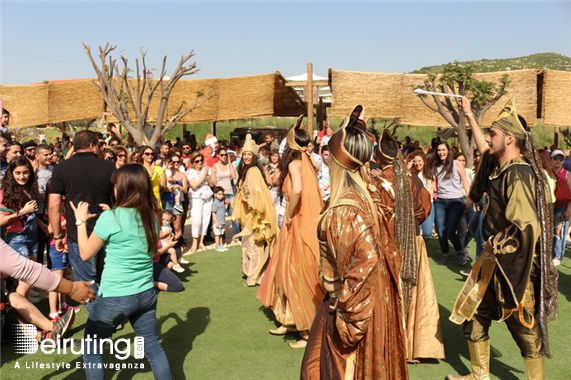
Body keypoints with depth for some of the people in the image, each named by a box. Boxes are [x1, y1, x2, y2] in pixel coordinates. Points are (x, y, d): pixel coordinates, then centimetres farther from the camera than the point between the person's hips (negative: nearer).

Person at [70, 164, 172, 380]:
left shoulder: (111, 218, -17)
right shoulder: (152, 217, 0)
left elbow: (86, 254, -6)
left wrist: (81, 221, 5)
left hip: (114, 297, -5)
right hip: (146, 295, 6)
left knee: (91, 349, 15)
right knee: (152, 346, 17)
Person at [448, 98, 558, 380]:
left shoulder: (518, 175, -23)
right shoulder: (499, 167, 4)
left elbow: (528, 228, -32)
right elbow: (484, 150, 28)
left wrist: (495, 244, -18)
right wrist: (469, 115, 34)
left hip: (514, 266, -10)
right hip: (494, 261, 10)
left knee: (525, 328, 5)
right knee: (473, 314, 16)